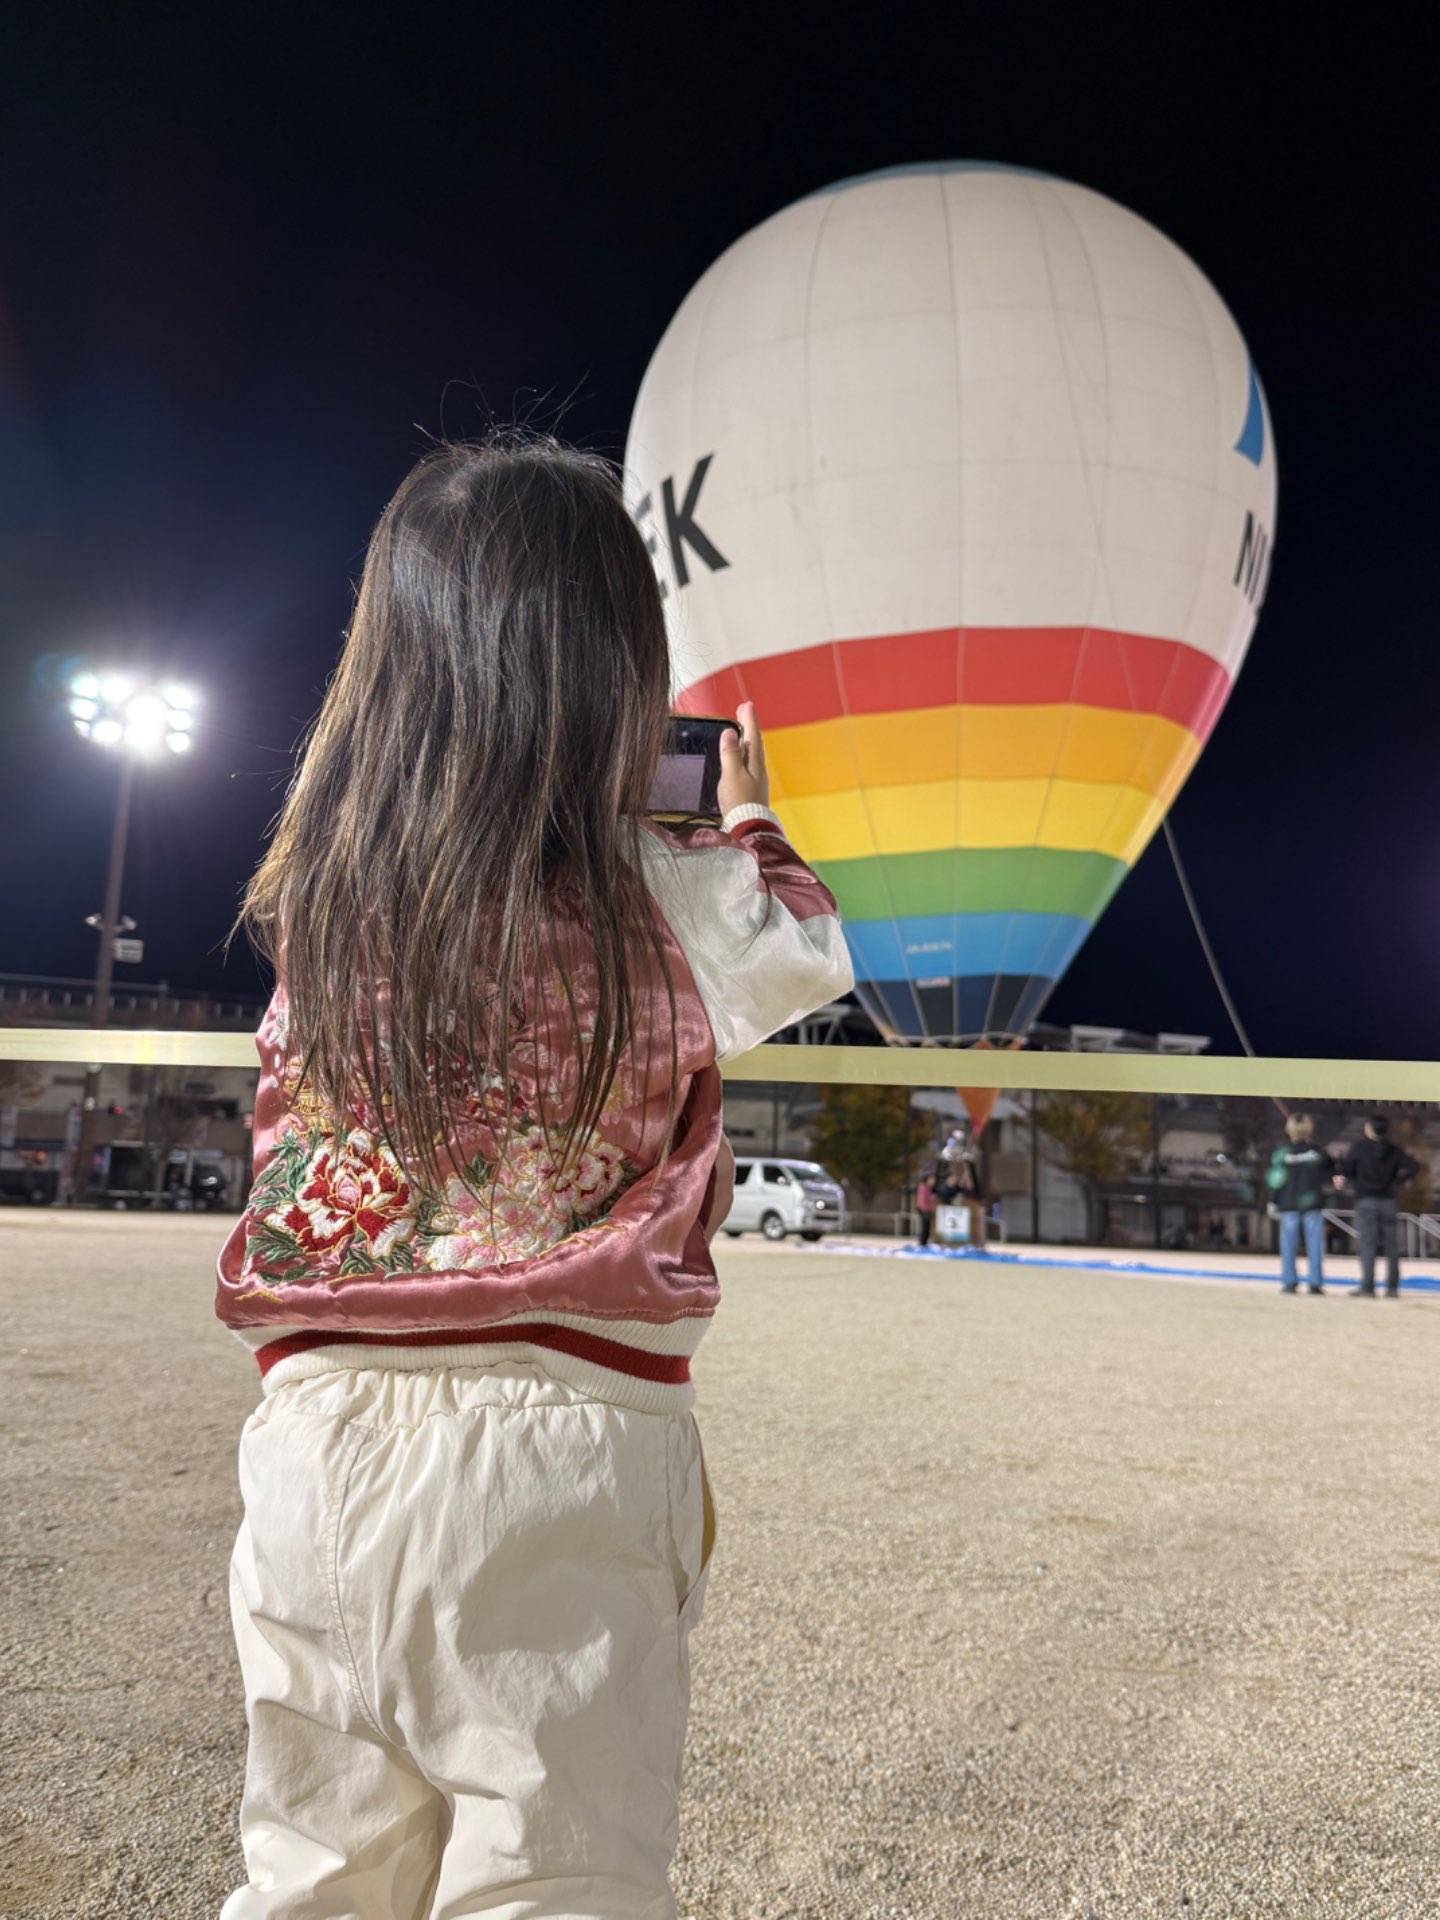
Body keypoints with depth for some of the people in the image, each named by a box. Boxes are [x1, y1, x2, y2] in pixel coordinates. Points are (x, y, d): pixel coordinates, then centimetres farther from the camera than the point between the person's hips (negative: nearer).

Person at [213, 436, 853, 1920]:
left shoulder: (314, 902, 1)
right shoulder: (665, 905, -9)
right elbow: (805, 954, 11)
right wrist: (748, 816, 28)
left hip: (320, 1424, 5)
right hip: (558, 1431, -4)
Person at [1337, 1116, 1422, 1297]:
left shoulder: (1360, 1147, -6)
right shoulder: (1394, 1150, 4)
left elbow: (1345, 1171, -6)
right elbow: (1414, 1166, -4)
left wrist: (1342, 1159, 13)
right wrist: (1398, 1181, 7)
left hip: (1366, 1200, -3)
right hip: (1389, 1201, 3)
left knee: (1368, 1244, -4)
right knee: (1391, 1244, 8)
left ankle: (1367, 1287, -8)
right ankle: (1392, 1287, 8)